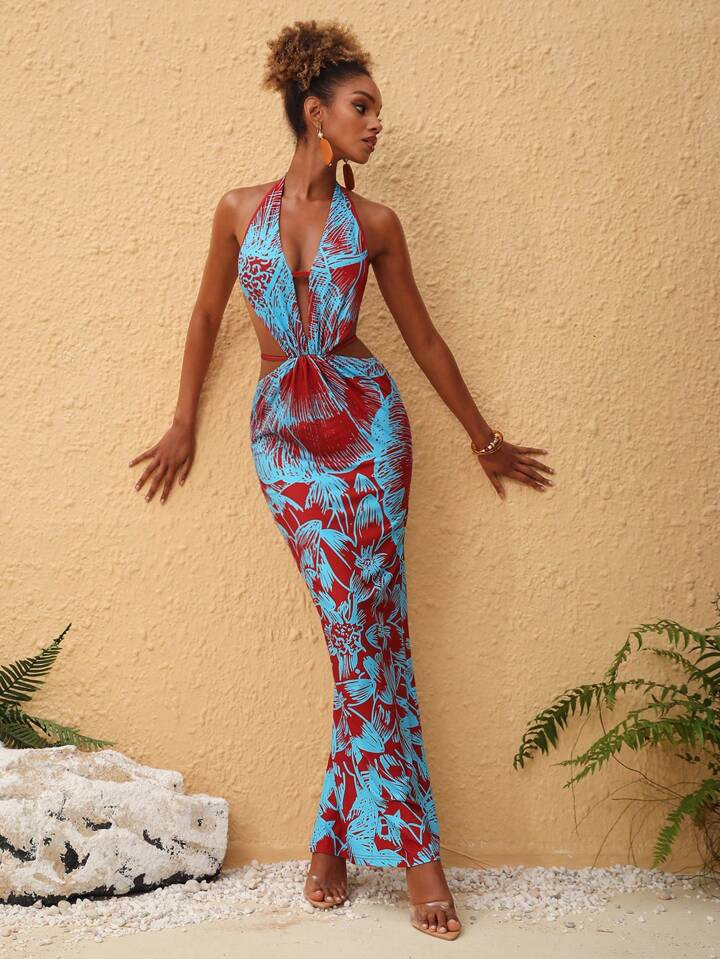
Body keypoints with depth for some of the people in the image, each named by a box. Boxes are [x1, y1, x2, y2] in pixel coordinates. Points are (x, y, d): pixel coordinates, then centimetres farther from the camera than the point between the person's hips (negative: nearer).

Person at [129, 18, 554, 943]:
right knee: (363, 631, -1)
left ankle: (341, 835, 9)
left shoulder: (373, 223, 4)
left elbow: (422, 335, 11)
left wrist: (483, 438, 16)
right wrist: (184, 424, 16)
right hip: (283, 431, 0)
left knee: (365, 630, -4)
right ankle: (407, 843, 9)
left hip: (364, 420, 1)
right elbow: (207, 315, 13)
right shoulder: (240, 209, 3)